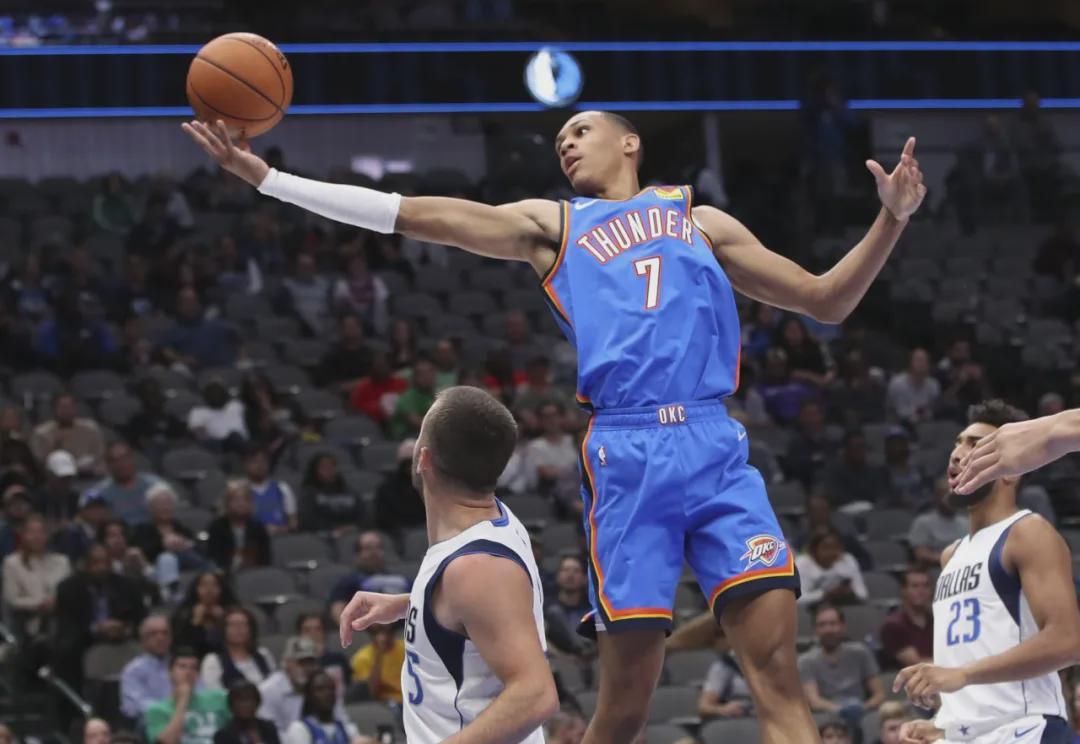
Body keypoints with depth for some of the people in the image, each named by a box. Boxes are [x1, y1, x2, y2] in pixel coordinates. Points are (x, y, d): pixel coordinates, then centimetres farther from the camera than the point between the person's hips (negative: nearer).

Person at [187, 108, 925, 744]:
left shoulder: (699, 222, 24)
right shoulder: (551, 224, 21)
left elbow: (827, 300, 24)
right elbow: (404, 213, 14)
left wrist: (892, 219, 9)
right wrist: (264, 176, 7)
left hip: (717, 447, 1)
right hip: (627, 456, -1)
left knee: (779, 672, -12)